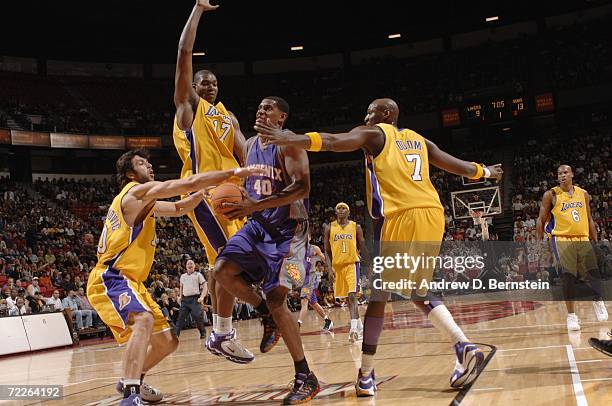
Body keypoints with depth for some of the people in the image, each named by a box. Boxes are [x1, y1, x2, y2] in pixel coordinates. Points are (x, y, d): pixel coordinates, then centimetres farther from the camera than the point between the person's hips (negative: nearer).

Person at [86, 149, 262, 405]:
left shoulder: (145, 201, 20)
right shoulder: (138, 191, -10)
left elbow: (178, 209, 27)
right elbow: (189, 184, -18)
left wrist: (205, 190, 9)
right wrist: (234, 172, -17)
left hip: (129, 282, 10)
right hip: (110, 279, -10)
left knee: (167, 342, 13)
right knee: (144, 320, -37)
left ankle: (130, 381, 34)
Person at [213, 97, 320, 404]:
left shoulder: (289, 143, -12)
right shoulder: (249, 145, 12)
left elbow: (302, 187, -25)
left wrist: (256, 205, -31)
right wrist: (237, 203, 2)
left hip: (287, 229, -7)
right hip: (258, 226, 7)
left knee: (276, 298, -13)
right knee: (223, 269, -15)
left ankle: (306, 378, -3)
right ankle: (270, 318, 8)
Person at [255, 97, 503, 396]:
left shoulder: (373, 134, 8)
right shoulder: (419, 140, 26)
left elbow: (333, 141, -11)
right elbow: (458, 166, 36)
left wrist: (290, 139, -22)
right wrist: (486, 172, 56)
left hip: (400, 218, -6)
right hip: (433, 216, 6)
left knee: (378, 295, 1)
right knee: (419, 294, 19)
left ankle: (366, 376, 1)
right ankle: (465, 347, 3)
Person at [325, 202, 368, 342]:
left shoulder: (356, 227, 3)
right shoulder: (329, 228, 5)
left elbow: (363, 248, 8)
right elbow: (327, 251, 6)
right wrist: (330, 268, -6)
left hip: (352, 264, -3)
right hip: (337, 266, 3)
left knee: (352, 296, -17)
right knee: (348, 298, 11)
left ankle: (354, 329, -24)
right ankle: (360, 327, 25)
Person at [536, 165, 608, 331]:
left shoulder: (583, 194, 11)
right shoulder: (551, 195, -1)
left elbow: (589, 219, 19)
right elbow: (541, 220, 2)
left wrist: (596, 242, 16)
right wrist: (539, 243, -3)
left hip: (583, 239, 4)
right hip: (561, 239, -4)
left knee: (594, 271, -3)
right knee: (568, 275, -13)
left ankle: (598, 301, 25)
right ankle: (571, 315, -4)